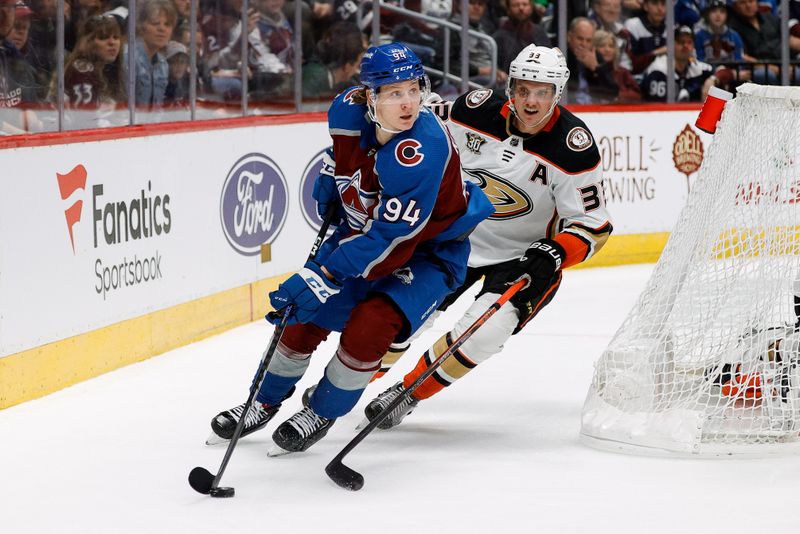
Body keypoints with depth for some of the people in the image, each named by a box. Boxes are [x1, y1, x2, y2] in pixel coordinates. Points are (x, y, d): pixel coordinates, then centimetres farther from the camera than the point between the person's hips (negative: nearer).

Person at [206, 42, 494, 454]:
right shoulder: (349, 110, -19)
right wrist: (332, 175, 6)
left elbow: (388, 237, -38)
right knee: (305, 314, 2)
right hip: (362, 227, 6)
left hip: (427, 247, -6)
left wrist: (323, 279, -40)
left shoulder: (424, 152, -38)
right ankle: (265, 402, 27)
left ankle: (322, 413, 1)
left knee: (370, 324, -24)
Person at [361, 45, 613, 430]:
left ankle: (408, 393, -1)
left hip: (525, 255, -3)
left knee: (482, 333, -23)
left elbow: (592, 224, -16)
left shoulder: (574, 148, -22)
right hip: (457, 235, 3)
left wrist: (553, 255, -32)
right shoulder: (476, 112, -14)